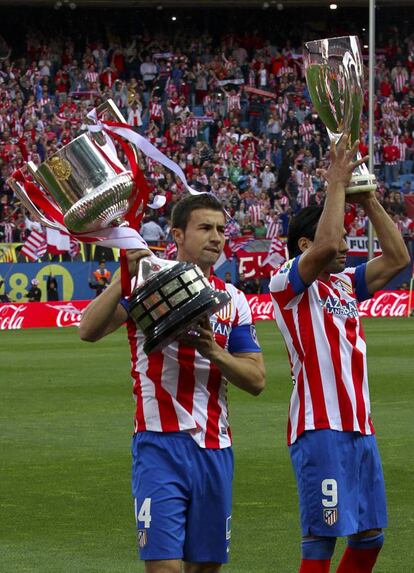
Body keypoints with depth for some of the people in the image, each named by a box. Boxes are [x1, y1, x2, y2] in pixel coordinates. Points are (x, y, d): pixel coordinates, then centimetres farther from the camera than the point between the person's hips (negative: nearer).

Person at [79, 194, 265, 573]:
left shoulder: (233, 300, 11)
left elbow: (256, 380, 7)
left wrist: (213, 352, -11)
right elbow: (89, 330, -16)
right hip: (161, 444, -5)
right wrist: (126, 278, -28)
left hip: (215, 448, 5)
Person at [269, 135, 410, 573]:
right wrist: (336, 183, -11)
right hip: (320, 426, -8)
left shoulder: (345, 285, 18)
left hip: (359, 426, 8)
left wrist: (368, 200, 11)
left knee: (369, 536, 9)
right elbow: (325, 246, -22)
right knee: (322, 538, -10)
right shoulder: (286, 283, -5)